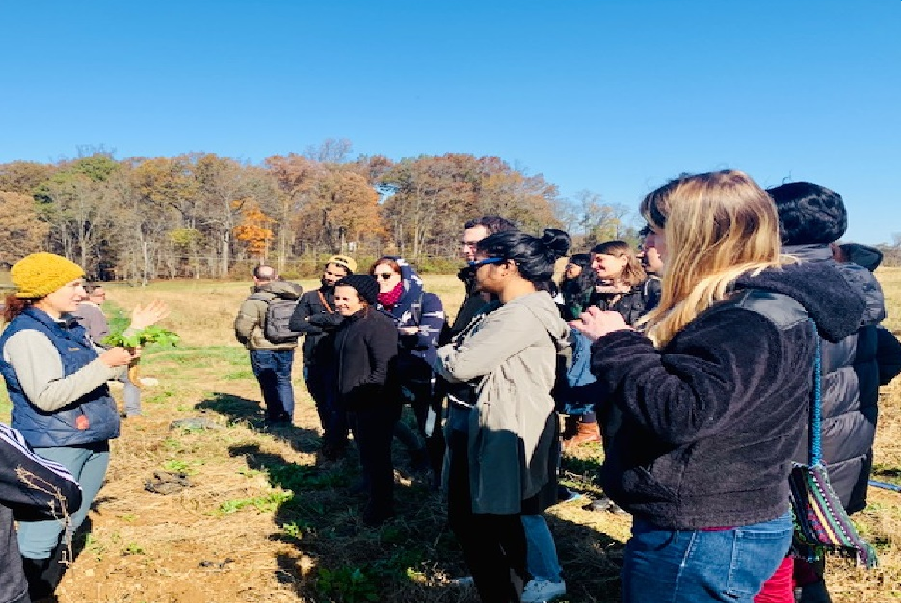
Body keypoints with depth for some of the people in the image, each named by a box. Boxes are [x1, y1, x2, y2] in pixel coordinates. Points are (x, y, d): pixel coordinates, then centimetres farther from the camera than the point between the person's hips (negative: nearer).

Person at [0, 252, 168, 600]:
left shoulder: (69, 326, 11)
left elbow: (106, 370, 19)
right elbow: (47, 397, -25)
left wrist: (135, 333, 11)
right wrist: (103, 364, -25)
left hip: (91, 443, 9)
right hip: (53, 449, -9)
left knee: (64, 529, 20)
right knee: (39, 536, -7)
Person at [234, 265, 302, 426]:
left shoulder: (253, 301, -15)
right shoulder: (289, 297, 0)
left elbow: (242, 327, -16)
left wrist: (245, 340, -1)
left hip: (263, 349, -5)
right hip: (287, 348, 5)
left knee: (268, 384, 7)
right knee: (284, 381, 16)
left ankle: (274, 419, 13)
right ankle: (287, 417, 20)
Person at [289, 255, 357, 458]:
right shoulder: (310, 297, 10)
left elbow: (345, 320, -21)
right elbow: (294, 324, -1)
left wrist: (313, 319, -8)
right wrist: (326, 327, -11)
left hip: (337, 361, -4)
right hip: (313, 361, 5)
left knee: (335, 406, -3)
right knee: (321, 405, 16)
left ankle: (334, 445, 15)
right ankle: (329, 437, 36)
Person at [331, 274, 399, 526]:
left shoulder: (379, 324, -19)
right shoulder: (347, 324, 12)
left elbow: (385, 368, -24)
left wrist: (367, 395, -20)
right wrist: (343, 397, 17)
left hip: (376, 406, -9)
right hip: (354, 405, 10)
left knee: (376, 457, 1)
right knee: (366, 455, 21)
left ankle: (381, 508, 18)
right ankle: (375, 500, 39)